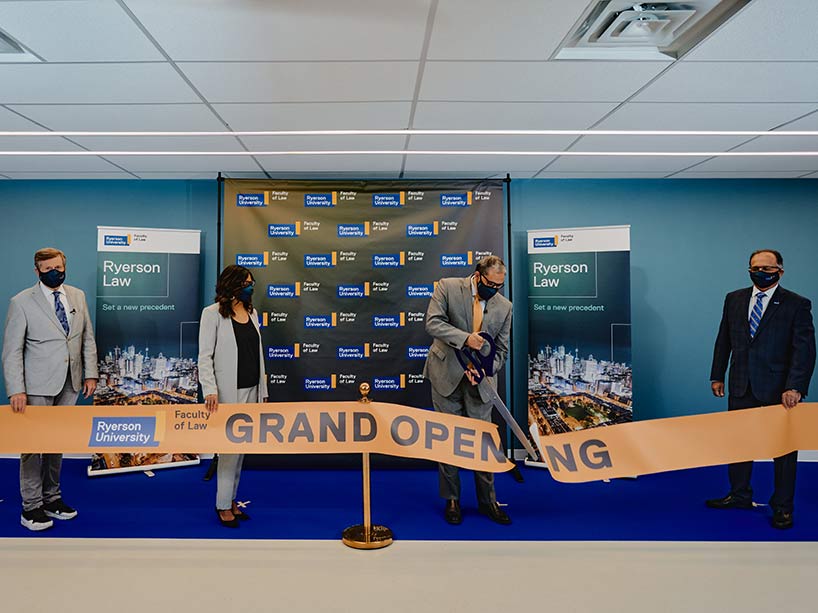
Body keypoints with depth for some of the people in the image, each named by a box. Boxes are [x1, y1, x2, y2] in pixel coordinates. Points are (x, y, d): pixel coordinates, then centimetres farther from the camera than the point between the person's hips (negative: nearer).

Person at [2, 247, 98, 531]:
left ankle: (51, 498, 23)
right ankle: (31, 507, 13)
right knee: (34, 444, 1)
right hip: (38, 386, -4)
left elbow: (87, 338, 12)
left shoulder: (78, 296, 8)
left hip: (69, 383, 4)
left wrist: (91, 373, 6)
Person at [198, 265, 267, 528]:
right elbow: (204, 356, -9)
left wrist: (263, 390, 13)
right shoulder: (213, 313, -5)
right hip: (228, 391, -6)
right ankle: (223, 506, 11)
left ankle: (232, 499, 22)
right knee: (231, 445, -3)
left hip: (251, 389, 6)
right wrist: (210, 390, -19)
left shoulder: (251, 313, 12)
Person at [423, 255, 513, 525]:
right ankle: (452, 500, 21)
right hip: (447, 375, -2)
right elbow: (433, 322, -16)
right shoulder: (447, 287, -6)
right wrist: (465, 337, -27)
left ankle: (488, 501, 21)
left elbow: (501, 350, 4)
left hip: (479, 380, 2)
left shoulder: (504, 306, 1)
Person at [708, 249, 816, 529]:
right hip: (741, 387, 4)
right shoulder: (734, 299, 7)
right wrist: (717, 376, 9)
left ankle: (782, 506, 22)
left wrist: (795, 387, -22)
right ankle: (739, 495, 28)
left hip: (778, 389, -4)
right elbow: (723, 341, 11)